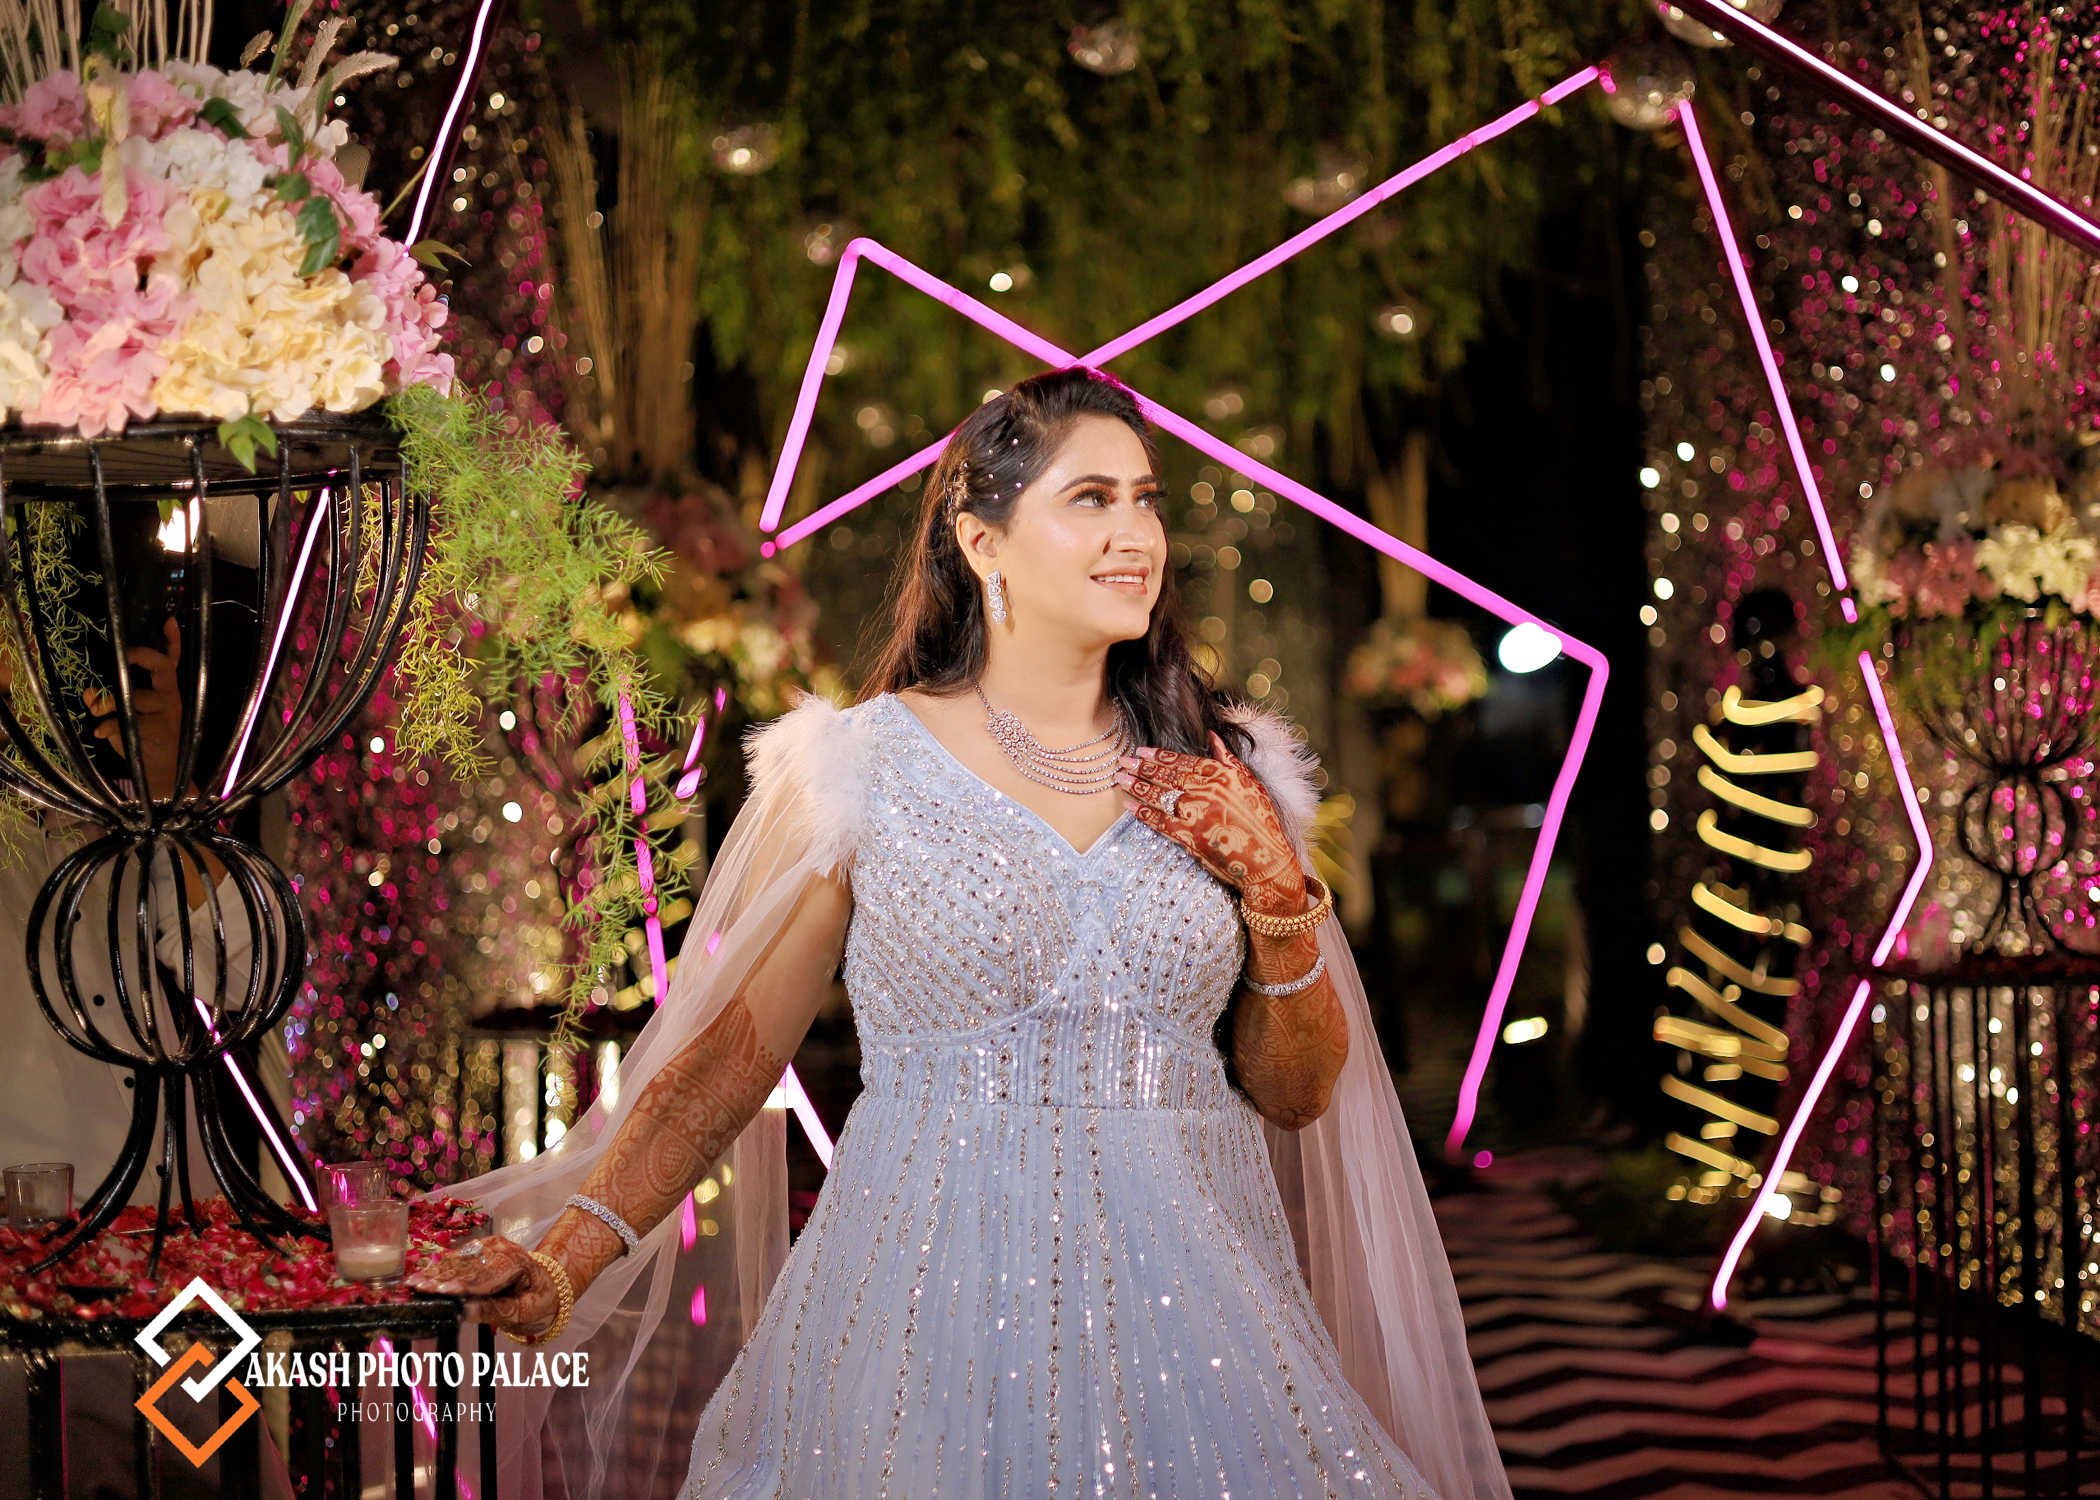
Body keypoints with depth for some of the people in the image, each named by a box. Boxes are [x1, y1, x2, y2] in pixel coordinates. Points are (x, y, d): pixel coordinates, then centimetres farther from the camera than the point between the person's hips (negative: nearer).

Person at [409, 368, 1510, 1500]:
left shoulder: (1224, 777, 8)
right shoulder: (859, 768, -1)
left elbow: (1298, 1092, 11)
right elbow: (730, 1052, -2)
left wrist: (1280, 897, -5)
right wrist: (564, 1261, -12)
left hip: (1188, 1311, 3)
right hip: (932, 1309, -3)